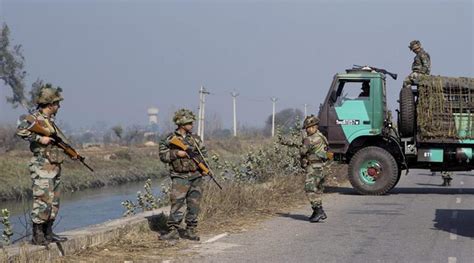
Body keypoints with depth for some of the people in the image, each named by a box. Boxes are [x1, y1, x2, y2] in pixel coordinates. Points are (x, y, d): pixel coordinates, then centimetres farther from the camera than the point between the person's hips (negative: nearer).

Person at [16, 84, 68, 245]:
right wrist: (39, 138, -25)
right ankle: (37, 236, -5)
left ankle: (48, 233, 20)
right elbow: (21, 130, -28)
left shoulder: (50, 120, 16)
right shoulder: (34, 118, -11)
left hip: (54, 168, 9)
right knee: (43, 202, -10)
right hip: (42, 168, -9)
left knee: (54, 202, 13)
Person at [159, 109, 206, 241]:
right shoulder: (170, 139, 0)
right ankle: (173, 231, -6)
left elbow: (203, 153, 20)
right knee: (177, 203, -10)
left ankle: (190, 230, 12)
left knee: (194, 205, 5)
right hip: (180, 177, -4)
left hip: (196, 176, 4)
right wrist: (176, 153, -16)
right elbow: (163, 155, -4)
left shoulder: (195, 138, 12)